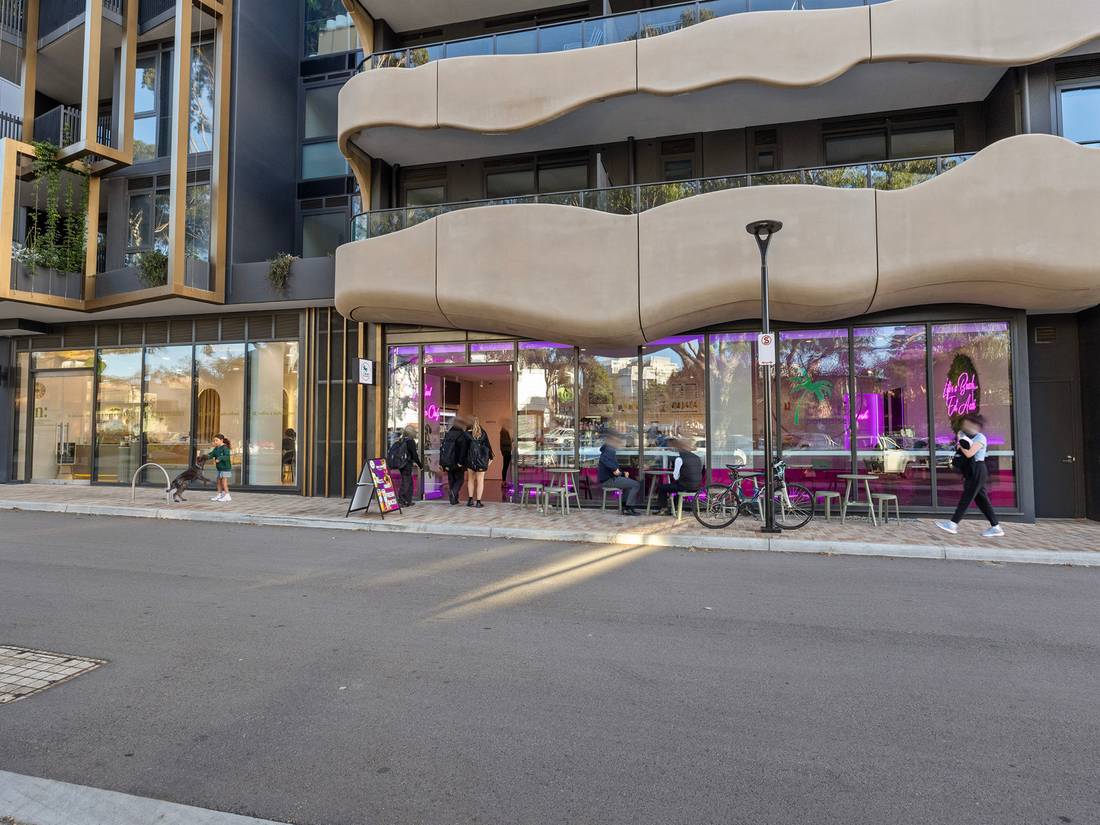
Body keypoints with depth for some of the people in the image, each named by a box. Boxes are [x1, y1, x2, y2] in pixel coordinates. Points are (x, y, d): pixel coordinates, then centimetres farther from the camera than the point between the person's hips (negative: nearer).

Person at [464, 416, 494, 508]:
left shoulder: (467, 434, -4)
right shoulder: (483, 433, -1)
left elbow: (465, 447, 0)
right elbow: (488, 445, -1)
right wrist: (491, 457, 9)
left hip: (471, 458, 0)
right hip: (482, 458, 0)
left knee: (470, 479, 15)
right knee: (480, 480, 3)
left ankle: (470, 500, 10)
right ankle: (478, 501, 0)